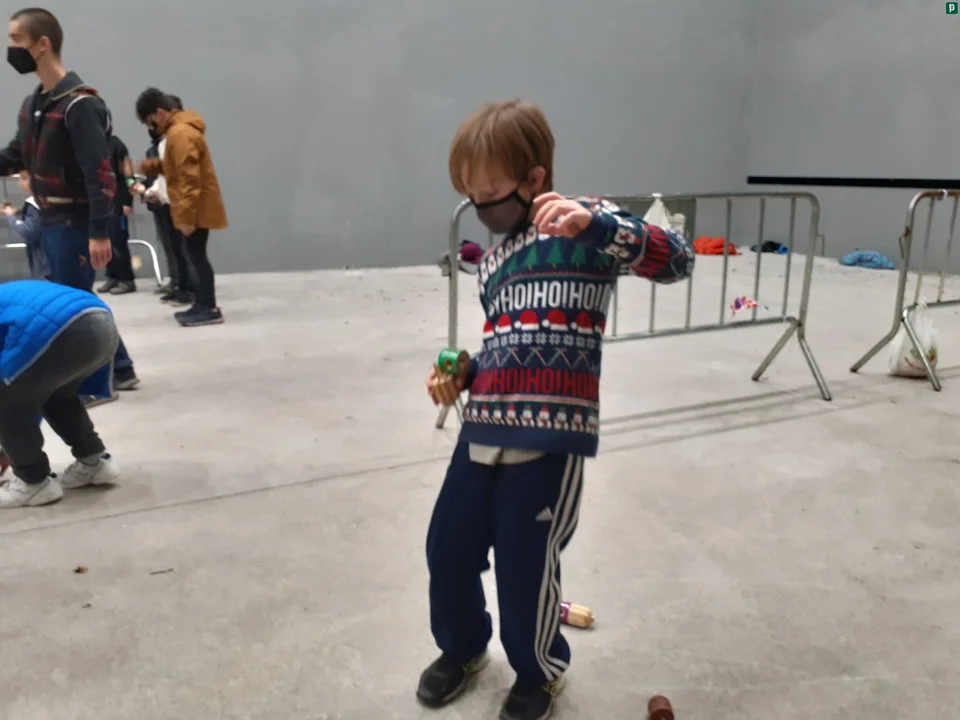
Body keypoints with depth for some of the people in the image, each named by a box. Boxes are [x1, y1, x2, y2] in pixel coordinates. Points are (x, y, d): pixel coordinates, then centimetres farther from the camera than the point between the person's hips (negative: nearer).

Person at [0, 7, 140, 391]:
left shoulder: (79, 103, -15)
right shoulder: (32, 104, 13)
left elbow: (100, 172, -21)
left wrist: (99, 233, -25)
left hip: (74, 222, -9)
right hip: (49, 220, 9)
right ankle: (118, 370, 24)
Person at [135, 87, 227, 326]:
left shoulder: (180, 133, -18)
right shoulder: (181, 129, 15)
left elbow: (190, 179, -23)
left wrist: (186, 216, -23)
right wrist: (154, 166, 8)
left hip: (196, 210, -10)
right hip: (197, 208, 10)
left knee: (195, 256, -7)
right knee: (194, 256, 12)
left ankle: (209, 309, -2)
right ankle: (203, 305, 18)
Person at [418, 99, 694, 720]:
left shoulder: (584, 224, -4)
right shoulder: (495, 259, 18)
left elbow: (676, 260, -16)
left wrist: (595, 224, -30)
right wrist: (461, 374, 6)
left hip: (551, 435, -7)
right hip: (483, 428, 7)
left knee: (526, 565, 6)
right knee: (448, 548, 14)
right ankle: (462, 648, 44)